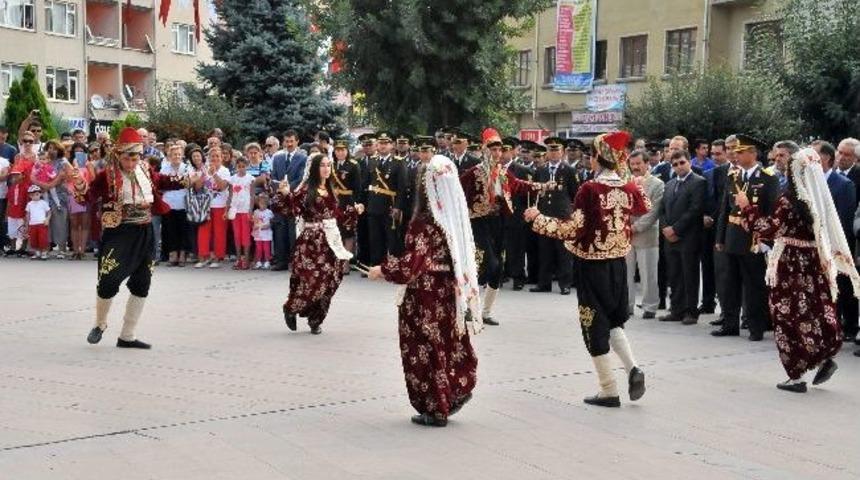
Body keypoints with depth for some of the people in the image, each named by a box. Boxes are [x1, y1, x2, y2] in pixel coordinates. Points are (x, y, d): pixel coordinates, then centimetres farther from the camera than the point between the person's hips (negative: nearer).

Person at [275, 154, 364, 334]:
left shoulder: (330, 190, 13)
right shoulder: (306, 189, -6)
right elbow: (291, 210, -14)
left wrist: (354, 211, 20)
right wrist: (284, 194, -28)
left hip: (331, 238, 6)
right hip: (312, 239, -6)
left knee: (328, 281, 3)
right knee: (311, 279, -10)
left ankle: (315, 319, 16)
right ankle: (291, 309, 16)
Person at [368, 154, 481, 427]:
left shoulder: (425, 222, -21)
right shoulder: (457, 217, 0)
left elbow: (412, 264, -21)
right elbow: (462, 256, 9)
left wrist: (382, 270, -6)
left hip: (427, 296, -6)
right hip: (452, 292, 7)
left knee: (427, 348, 6)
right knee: (450, 344, 19)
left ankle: (436, 409, 15)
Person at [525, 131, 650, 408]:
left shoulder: (590, 189, -18)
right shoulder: (629, 188, 0)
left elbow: (573, 229, -20)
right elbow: (644, 208, 22)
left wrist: (537, 218, -11)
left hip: (593, 266, -6)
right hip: (618, 263, 6)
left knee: (595, 325, 5)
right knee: (614, 321, 22)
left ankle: (609, 391, 9)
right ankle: (633, 368, 0)